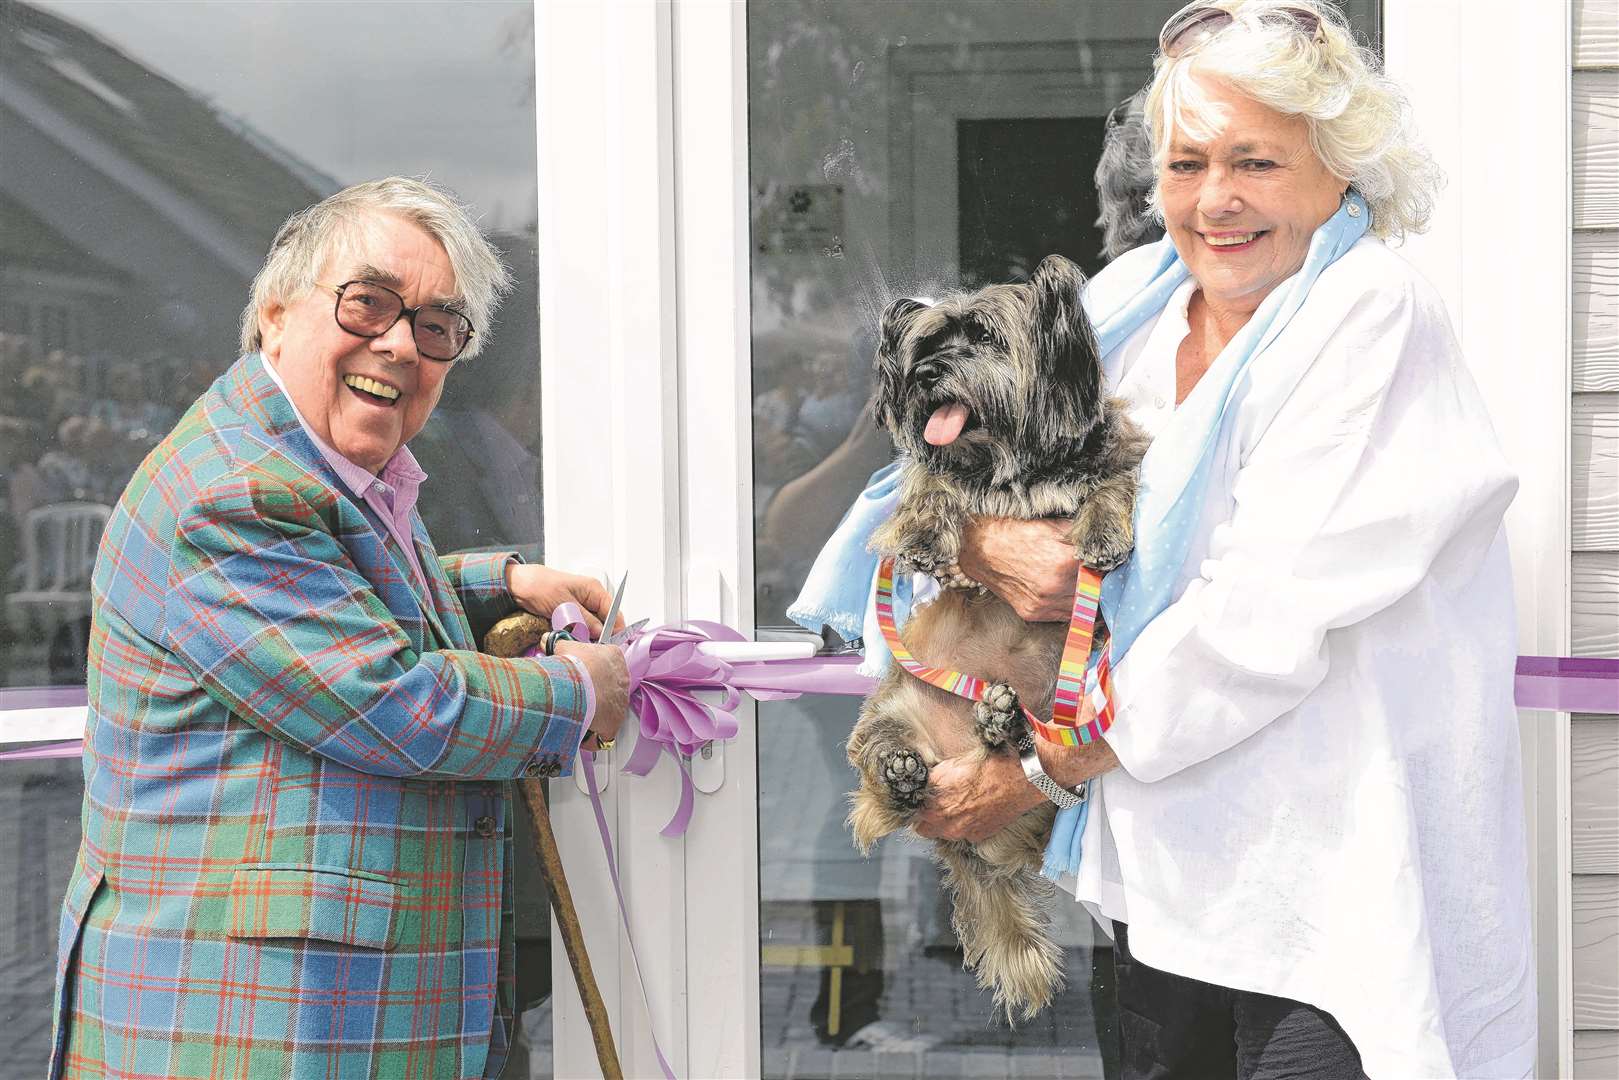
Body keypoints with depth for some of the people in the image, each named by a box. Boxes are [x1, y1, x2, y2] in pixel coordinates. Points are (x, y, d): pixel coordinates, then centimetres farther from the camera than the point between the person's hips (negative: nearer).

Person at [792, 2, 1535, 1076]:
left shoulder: (1373, 318, -15)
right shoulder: (1134, 296, 5)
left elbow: (1260, 623, -21)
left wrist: (1036, 773, -14)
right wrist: (986, 543, -17)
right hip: (1164, 863, 6)